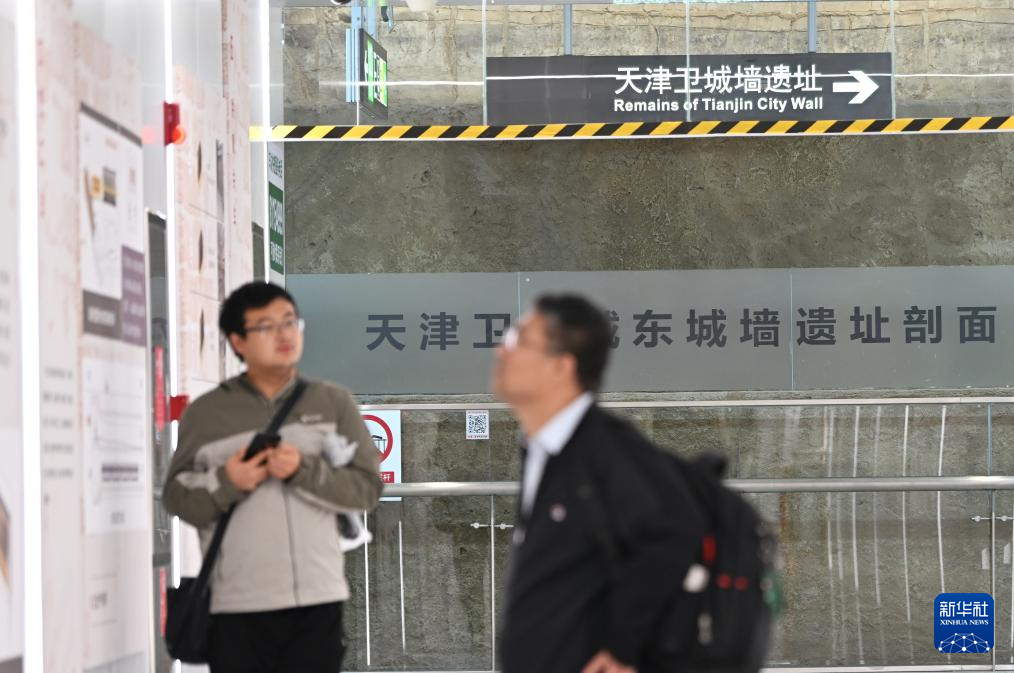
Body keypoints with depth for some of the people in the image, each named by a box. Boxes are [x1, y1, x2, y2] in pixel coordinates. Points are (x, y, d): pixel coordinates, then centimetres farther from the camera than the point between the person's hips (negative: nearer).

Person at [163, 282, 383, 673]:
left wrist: (304, 471, -14)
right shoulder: (206, 413, 4)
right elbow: (176, 497, 5)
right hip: (237, 604, -1)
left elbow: (367, 488, 2)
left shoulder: (333, 403, 7)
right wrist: (225, 483, -14)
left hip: (316, 601, 1)